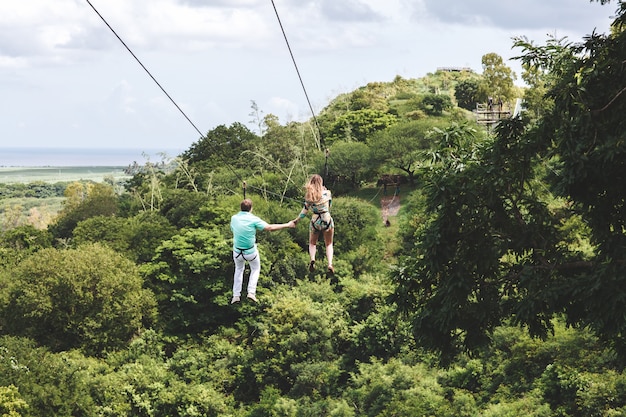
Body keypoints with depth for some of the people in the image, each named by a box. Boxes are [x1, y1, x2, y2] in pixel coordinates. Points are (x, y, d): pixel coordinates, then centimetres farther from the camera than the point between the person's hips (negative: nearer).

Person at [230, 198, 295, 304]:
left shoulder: (234, 218, -5)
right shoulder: (253, 219, -16)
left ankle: (236, 295, 20)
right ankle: (251, 292, 10)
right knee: (255, 269, 25)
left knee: (239, 270, 27)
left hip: (237, 251, 3)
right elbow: (270, 228, -17)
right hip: (251, 251, -3)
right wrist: (287, 225, -8)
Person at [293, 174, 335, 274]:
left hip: (315, 222, 0)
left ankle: (312, 259, -6)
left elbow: (305, 210, -2)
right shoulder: (327, 193, -6)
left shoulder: (308, 195, -6)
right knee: (329, 244, 16)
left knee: (312, 243, 22)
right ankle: (330, 264, -6)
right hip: (327, 220, 0)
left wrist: (297, 219, 12)